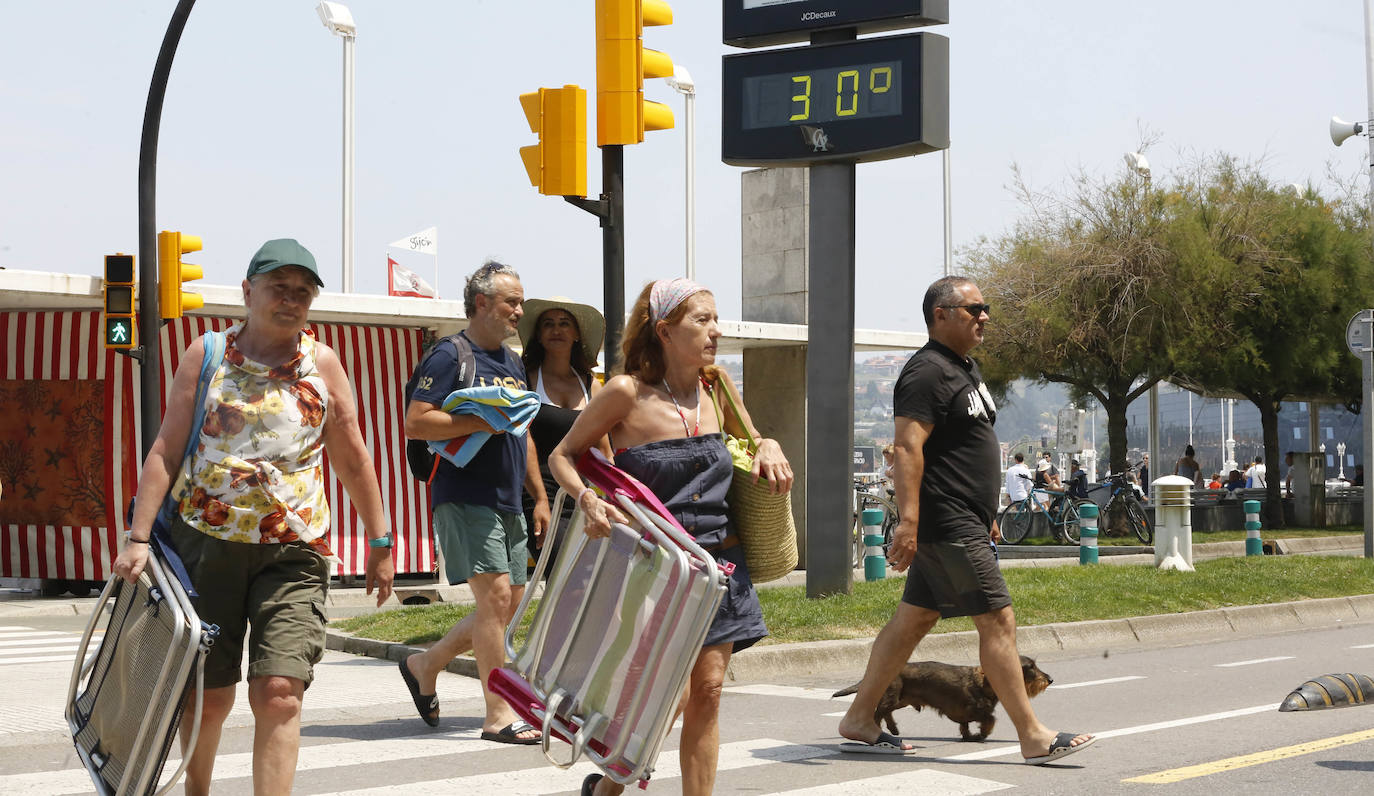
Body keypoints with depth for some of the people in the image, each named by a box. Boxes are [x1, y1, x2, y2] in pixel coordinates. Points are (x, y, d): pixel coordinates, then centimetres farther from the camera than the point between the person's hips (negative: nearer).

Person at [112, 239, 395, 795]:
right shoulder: (206, 356, 4)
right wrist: (138, 537, -5)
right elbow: (166, 451, 2)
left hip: (294, 551, 0)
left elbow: (353, 460, 13)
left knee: (279, 693, -14)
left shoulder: (323, 364, 6)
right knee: (208, 694, 10)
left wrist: (380, 543, 13)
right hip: (206, 542, 0)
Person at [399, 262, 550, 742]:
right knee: (496, 594, -14)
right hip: (464, 498, -8)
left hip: (508, 502, 8)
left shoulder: (513, 364, 19)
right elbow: (415, 423, -15)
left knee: (507, 604, 8)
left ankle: (425, 666, 26)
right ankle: (498, 716, -9)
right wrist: (483, 421, -21)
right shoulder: (450, 357, -7)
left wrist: (540, 496, 20)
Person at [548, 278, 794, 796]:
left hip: (717, 562, 5)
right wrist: (587, 497, -21)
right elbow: (562, 456, -2)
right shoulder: (628, 393, -10)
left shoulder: (716, 387, 6)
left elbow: (750, 440, 24)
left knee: (707, 690, 0)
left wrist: (769, 446, 1)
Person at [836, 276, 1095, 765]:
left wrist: (986, 515, 27)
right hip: (946, 523, -10)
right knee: (998, 620, -8)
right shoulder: (928, 371, -14)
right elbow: (908, 448, -23)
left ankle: (859, 720, 17)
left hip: (964, 520, 10)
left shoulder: (964, 369, 19)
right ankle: (1034, 739, -5)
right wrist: (908, 521, -30)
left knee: (913, 619, 12)